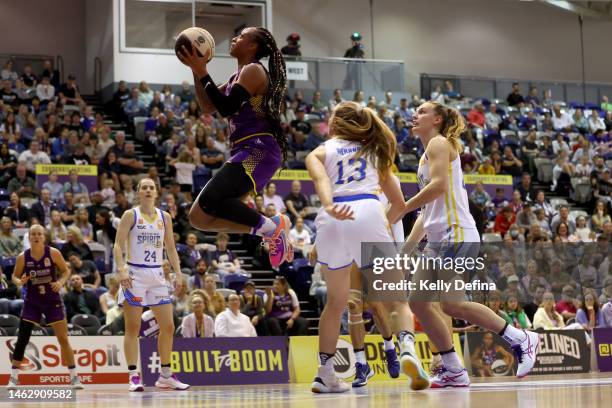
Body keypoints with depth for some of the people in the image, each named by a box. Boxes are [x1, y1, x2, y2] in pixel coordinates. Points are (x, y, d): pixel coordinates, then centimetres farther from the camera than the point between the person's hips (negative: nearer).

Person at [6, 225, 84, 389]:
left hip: (52, 301, 0)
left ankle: (74, 377, 11)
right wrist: (20, 281, -18)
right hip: (32, 302, 0)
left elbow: (66, 271, 1)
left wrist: (61, 282, -18)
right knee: (22, 339, -7)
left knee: (63, 339, 1)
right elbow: (15, 276, 5)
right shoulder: (23, 257, -9)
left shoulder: (53, 253, -10)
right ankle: (13, 377, 3)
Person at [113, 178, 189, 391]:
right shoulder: (130, 215, -2)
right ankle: (133, 376, -2)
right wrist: (121, 269, -21)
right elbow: (118, 245, -8)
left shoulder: (164, 217, 11)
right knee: (133, 327, -4)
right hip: (134, 274, -5)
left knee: (168, 327, 4)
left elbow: (171, 248, 15)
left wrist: (178, 272, 4)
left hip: (157, 274, 5)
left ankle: (166, 376, 14)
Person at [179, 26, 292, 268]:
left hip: (259, 151, -10)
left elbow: (226, 108, -16)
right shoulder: (238, 76, 23)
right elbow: (208, 106, 25)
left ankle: (271, 227, -14)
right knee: (199, 217, 4)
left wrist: (202, 72, -12)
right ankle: (271, 230, 5)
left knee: (209, 200, -29)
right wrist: (196, 70, 16)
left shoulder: (253, 71, -5)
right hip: (247, 154, 10)